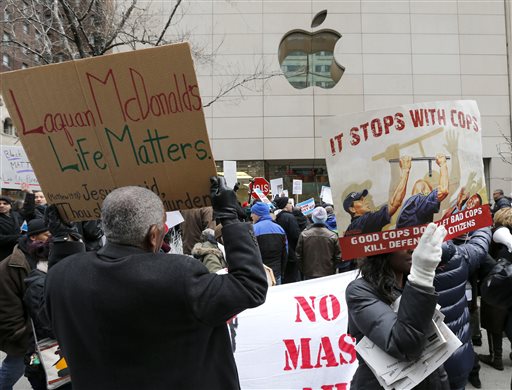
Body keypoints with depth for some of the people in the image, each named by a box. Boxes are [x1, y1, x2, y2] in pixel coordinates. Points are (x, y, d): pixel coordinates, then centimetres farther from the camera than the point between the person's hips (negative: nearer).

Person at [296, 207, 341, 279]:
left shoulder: (304, 235, -7)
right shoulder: (333, 236, -8)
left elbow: (298, 256, -2)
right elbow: (338, 257, -3)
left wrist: (303, 271, 10)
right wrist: (332, 270, 12)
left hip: (309, 276, 0)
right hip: (328, 275, 0)